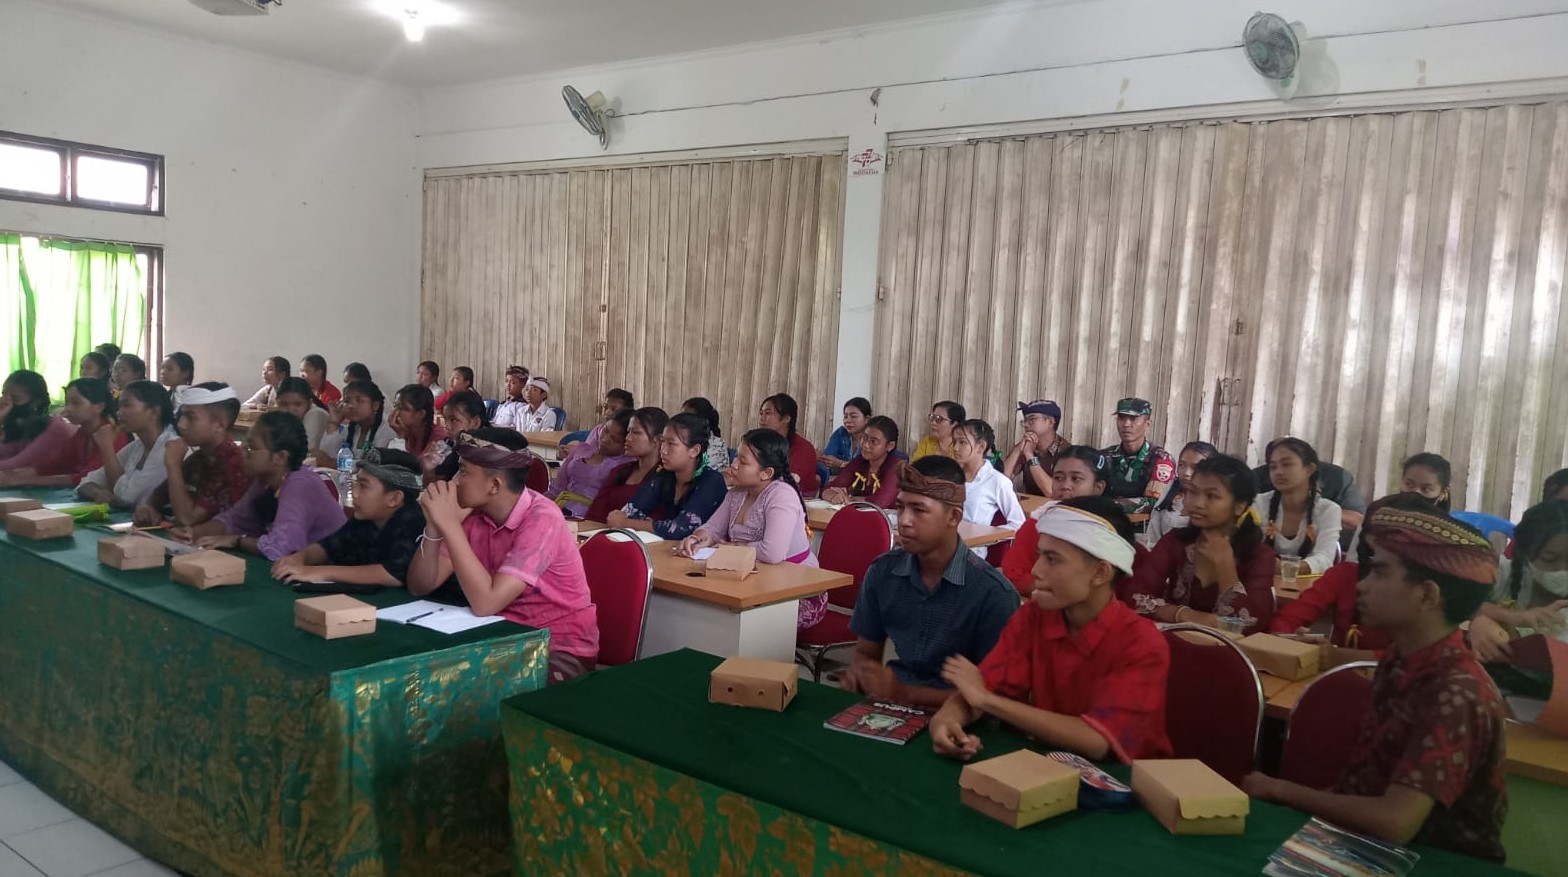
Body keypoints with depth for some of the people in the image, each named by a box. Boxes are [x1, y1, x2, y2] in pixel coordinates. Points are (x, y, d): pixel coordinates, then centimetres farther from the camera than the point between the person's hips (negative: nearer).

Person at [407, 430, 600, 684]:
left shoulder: (542, 519, -24)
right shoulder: (476, 516, -3)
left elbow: (486, 603, -32)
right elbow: (420, 587, -3)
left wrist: (450, 524, -29)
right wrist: (435, 525, -18)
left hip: (561, 648, -6)